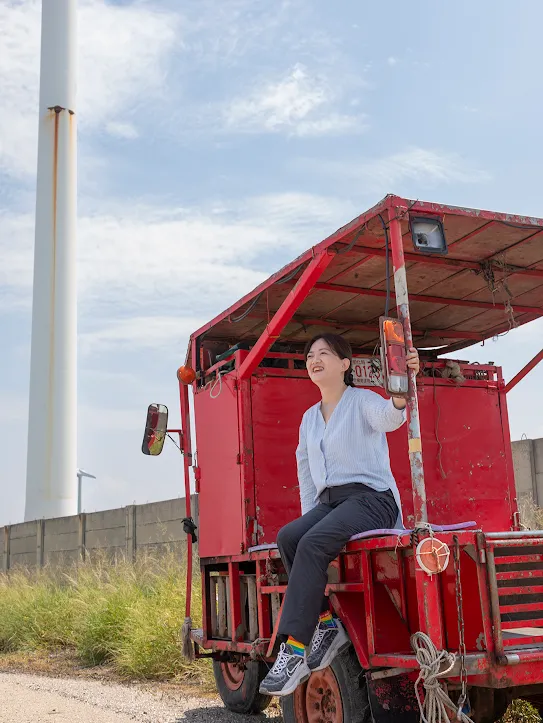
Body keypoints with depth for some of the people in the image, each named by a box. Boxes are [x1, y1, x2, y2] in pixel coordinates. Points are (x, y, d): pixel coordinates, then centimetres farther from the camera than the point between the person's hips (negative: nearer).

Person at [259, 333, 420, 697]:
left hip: (371, 497, -6)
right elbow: (305, 472, 22)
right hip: (329, 502, 6)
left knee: (312, 545, -31)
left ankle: (295, 650, -28)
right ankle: (326, 622, -13)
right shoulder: (310, 417, 19)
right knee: (288, 537, -24)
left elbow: (388, 417, -25)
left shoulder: (362, 401, -1)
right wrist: (309, 517, 12)